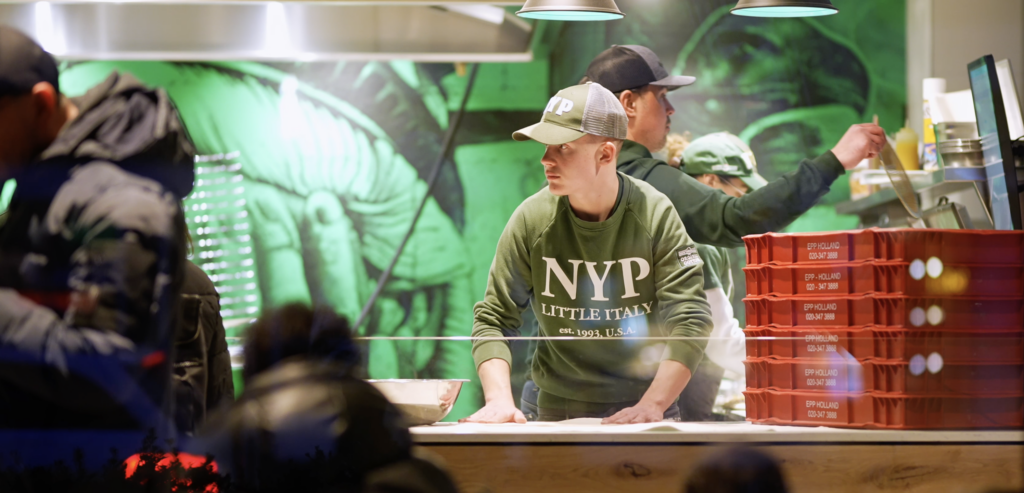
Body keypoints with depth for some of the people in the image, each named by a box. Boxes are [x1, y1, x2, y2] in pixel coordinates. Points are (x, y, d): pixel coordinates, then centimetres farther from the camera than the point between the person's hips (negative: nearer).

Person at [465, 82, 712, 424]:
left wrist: (653, 405, -24)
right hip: (558, 409, 1)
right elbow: (492, 319, 1)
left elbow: (689, 321, -11)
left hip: (640, 411, -1)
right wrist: (499, 399, -15)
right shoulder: (532, 219, -3)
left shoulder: (655, 216, -7)